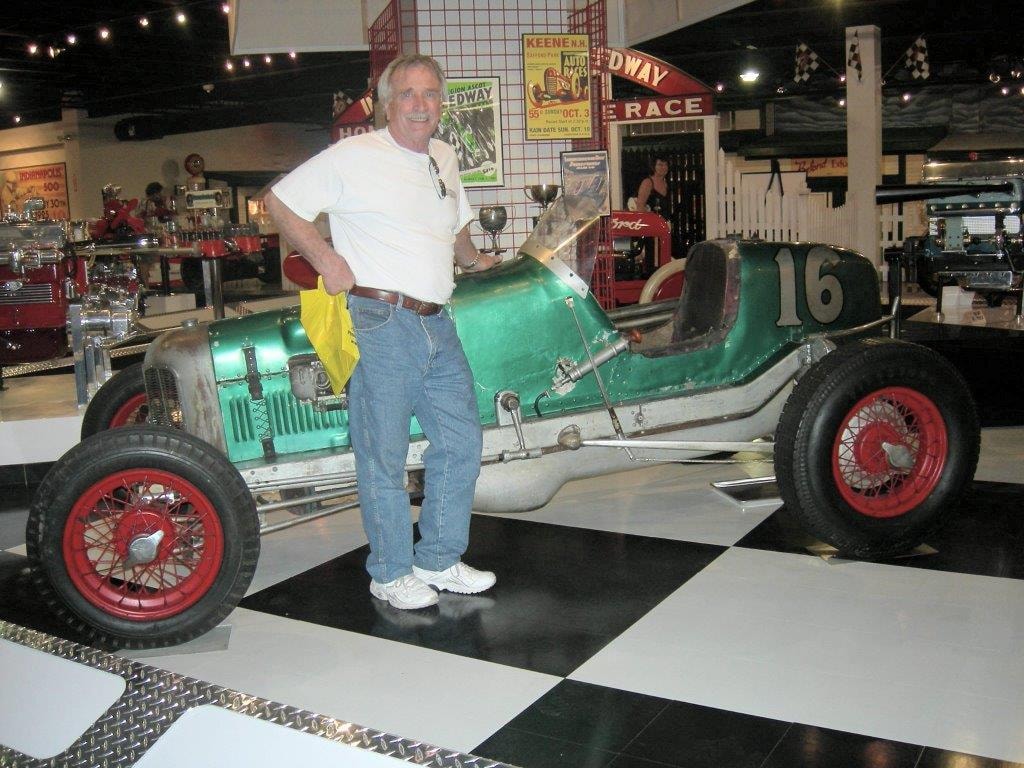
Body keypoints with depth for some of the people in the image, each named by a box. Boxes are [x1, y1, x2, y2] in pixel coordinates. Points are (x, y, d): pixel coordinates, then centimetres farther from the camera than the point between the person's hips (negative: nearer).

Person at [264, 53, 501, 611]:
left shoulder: (444, 158, 17)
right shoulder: (353, 157, -4)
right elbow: (280, 201, -1)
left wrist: (475, 262, 37)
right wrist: (326, 260, -8)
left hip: (437, 324, 7)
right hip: (380, 321, -7)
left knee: (461, 439, 8)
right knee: (385, 452, -1)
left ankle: (439, 560, 22)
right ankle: (391, 573, 13)